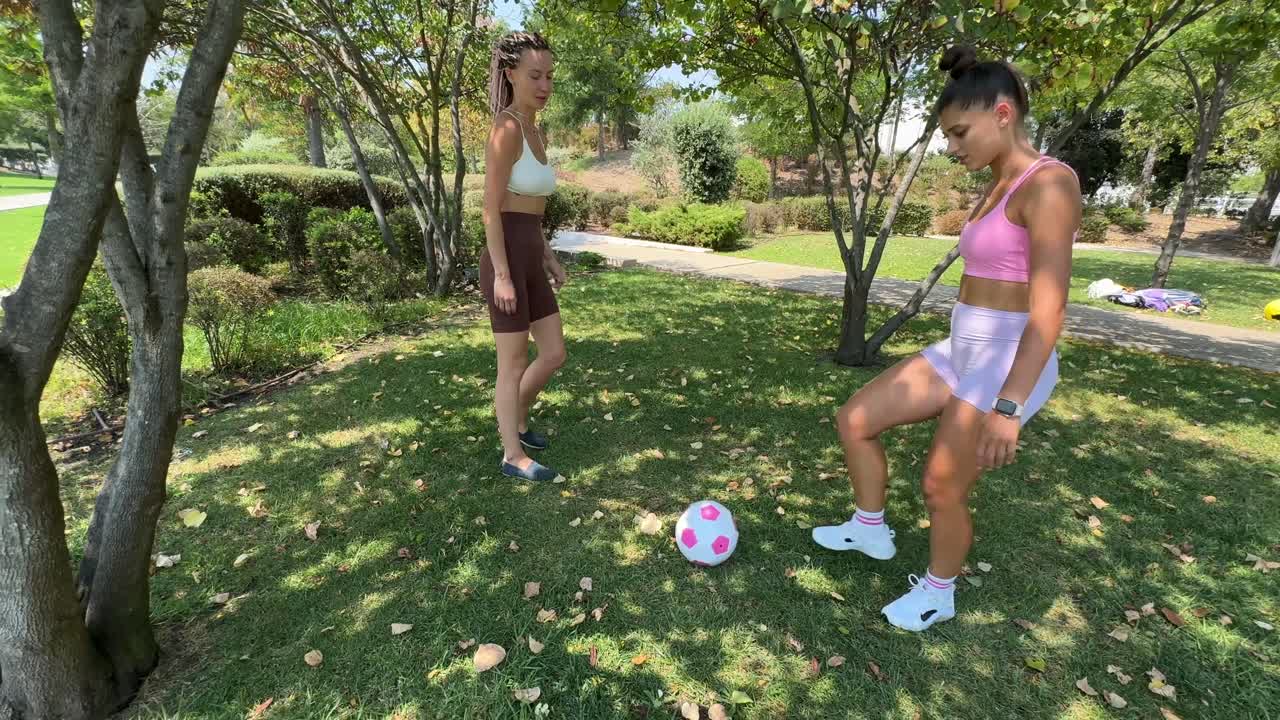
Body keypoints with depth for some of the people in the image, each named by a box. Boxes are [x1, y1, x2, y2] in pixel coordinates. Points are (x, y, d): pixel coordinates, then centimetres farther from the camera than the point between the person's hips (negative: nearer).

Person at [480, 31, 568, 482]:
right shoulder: (506, 128, -13)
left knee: (554, 355, 12)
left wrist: (549, 257, 20)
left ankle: (515, 422, 35)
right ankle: (513, 456, 18)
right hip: (506, 260, -9)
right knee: (514, 365, 2)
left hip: (531, 260, 9)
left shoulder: (535, 132, 16)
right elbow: (492, 208, -16)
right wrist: (502, 275, -18)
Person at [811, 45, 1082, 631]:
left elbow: (1049, 309, -23)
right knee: (854, 420, 7)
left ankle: (938, 593, 34)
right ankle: (870, 528, 29)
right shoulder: (998, 190, 12)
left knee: (940, 490, 5)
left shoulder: (1049, 183, -17)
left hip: (1005, 366, -9)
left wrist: (1008, 407, -26)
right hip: (961, 353, 9)